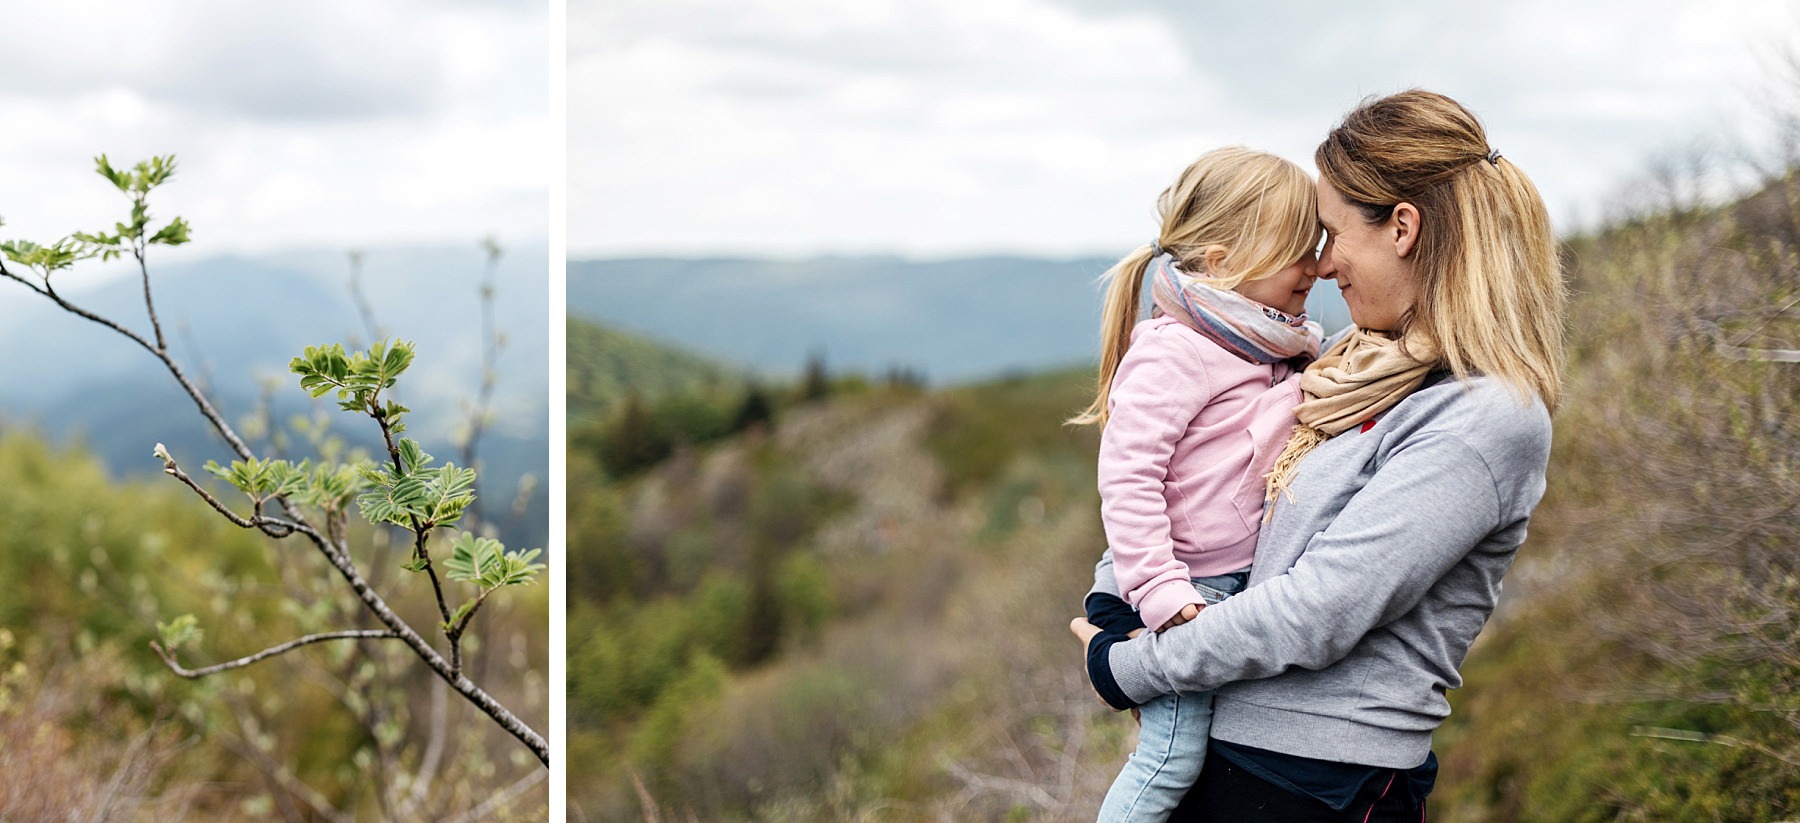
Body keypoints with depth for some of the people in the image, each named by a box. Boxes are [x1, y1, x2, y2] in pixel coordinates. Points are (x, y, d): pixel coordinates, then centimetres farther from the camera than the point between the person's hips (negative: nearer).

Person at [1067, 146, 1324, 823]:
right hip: (1190, 586, -9)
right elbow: (1125, 479, -23)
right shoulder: (1172, 354, -20)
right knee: (1173, 756, -7)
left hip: (1246, 581, 9)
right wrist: (1162, 591, -28)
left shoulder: (1274, 347, 10)